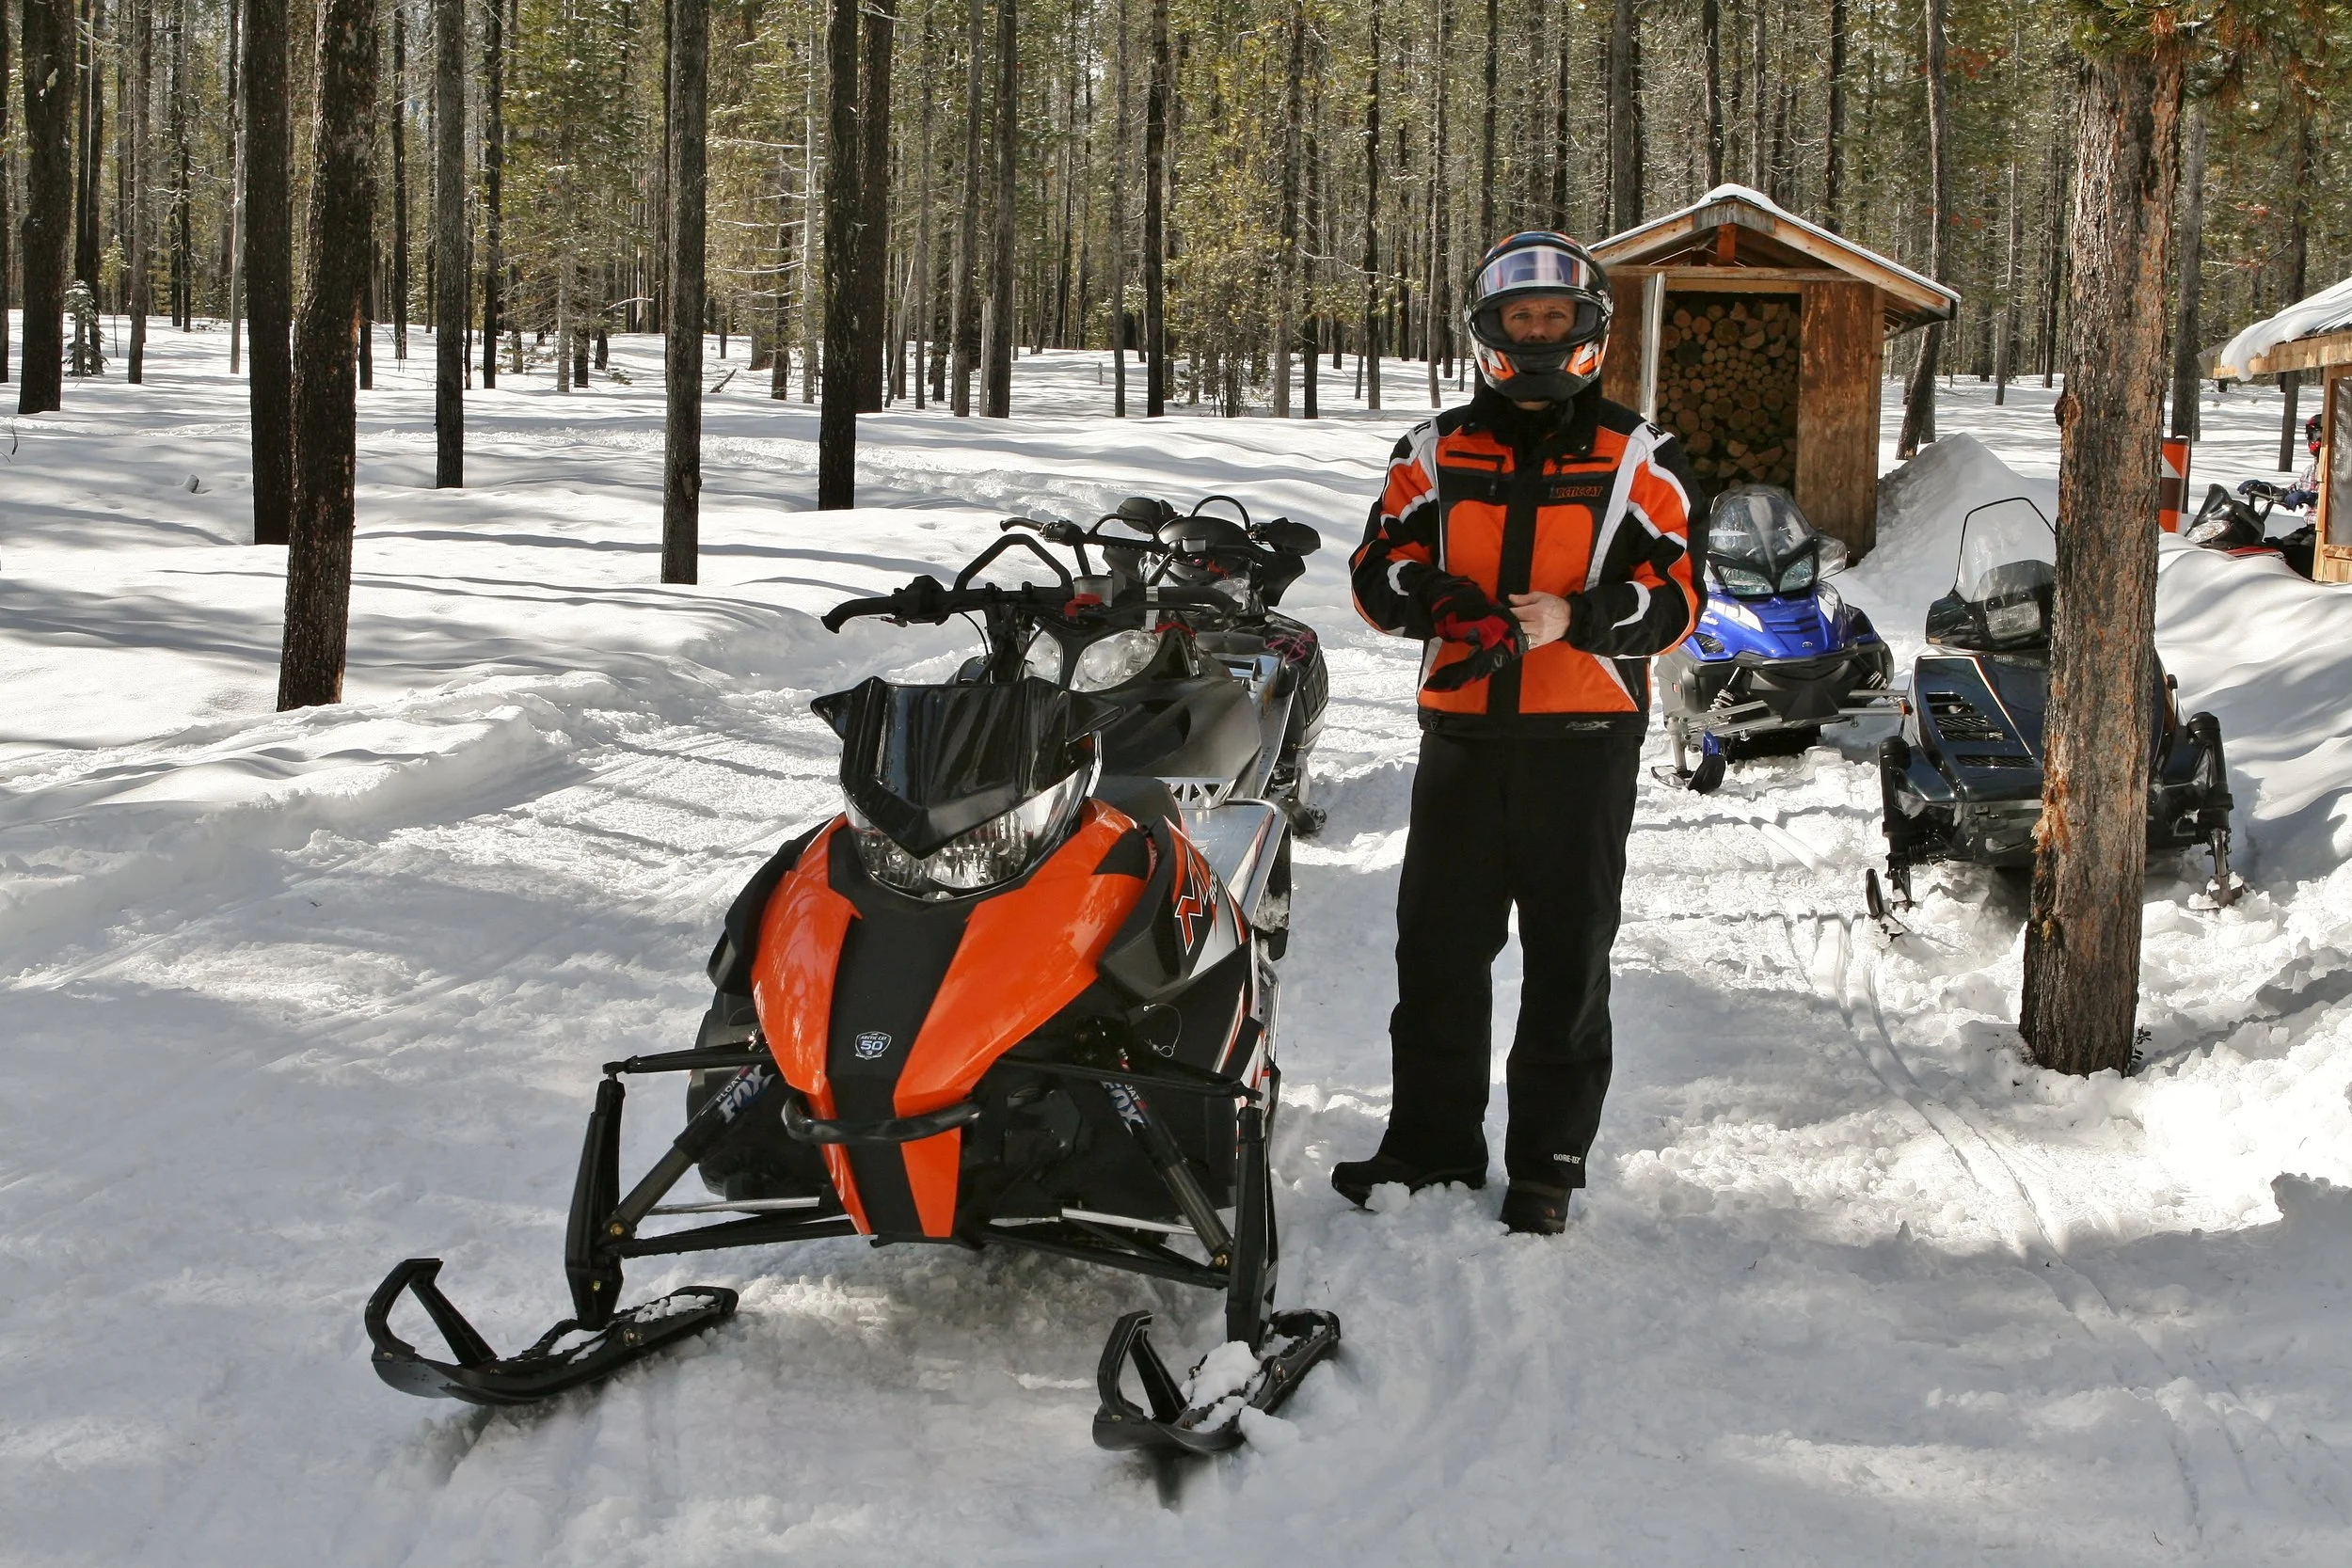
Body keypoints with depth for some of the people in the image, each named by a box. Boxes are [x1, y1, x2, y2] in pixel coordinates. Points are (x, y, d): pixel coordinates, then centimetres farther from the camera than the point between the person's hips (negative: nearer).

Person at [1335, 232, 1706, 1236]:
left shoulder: (1639, 458, 3)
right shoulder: (1437, 450, 10)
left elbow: (1675, 597, -3)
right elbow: (1376, 572, 5)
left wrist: (1575, 616, -21)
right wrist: (1435, 599, -17)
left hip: (1584, 742, -2)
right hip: (1460, 737, 2)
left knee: (1567, 963, 3)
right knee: (1437, 952, 6)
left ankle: (1548, 1163, 12)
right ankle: (1431, 1143, 18)